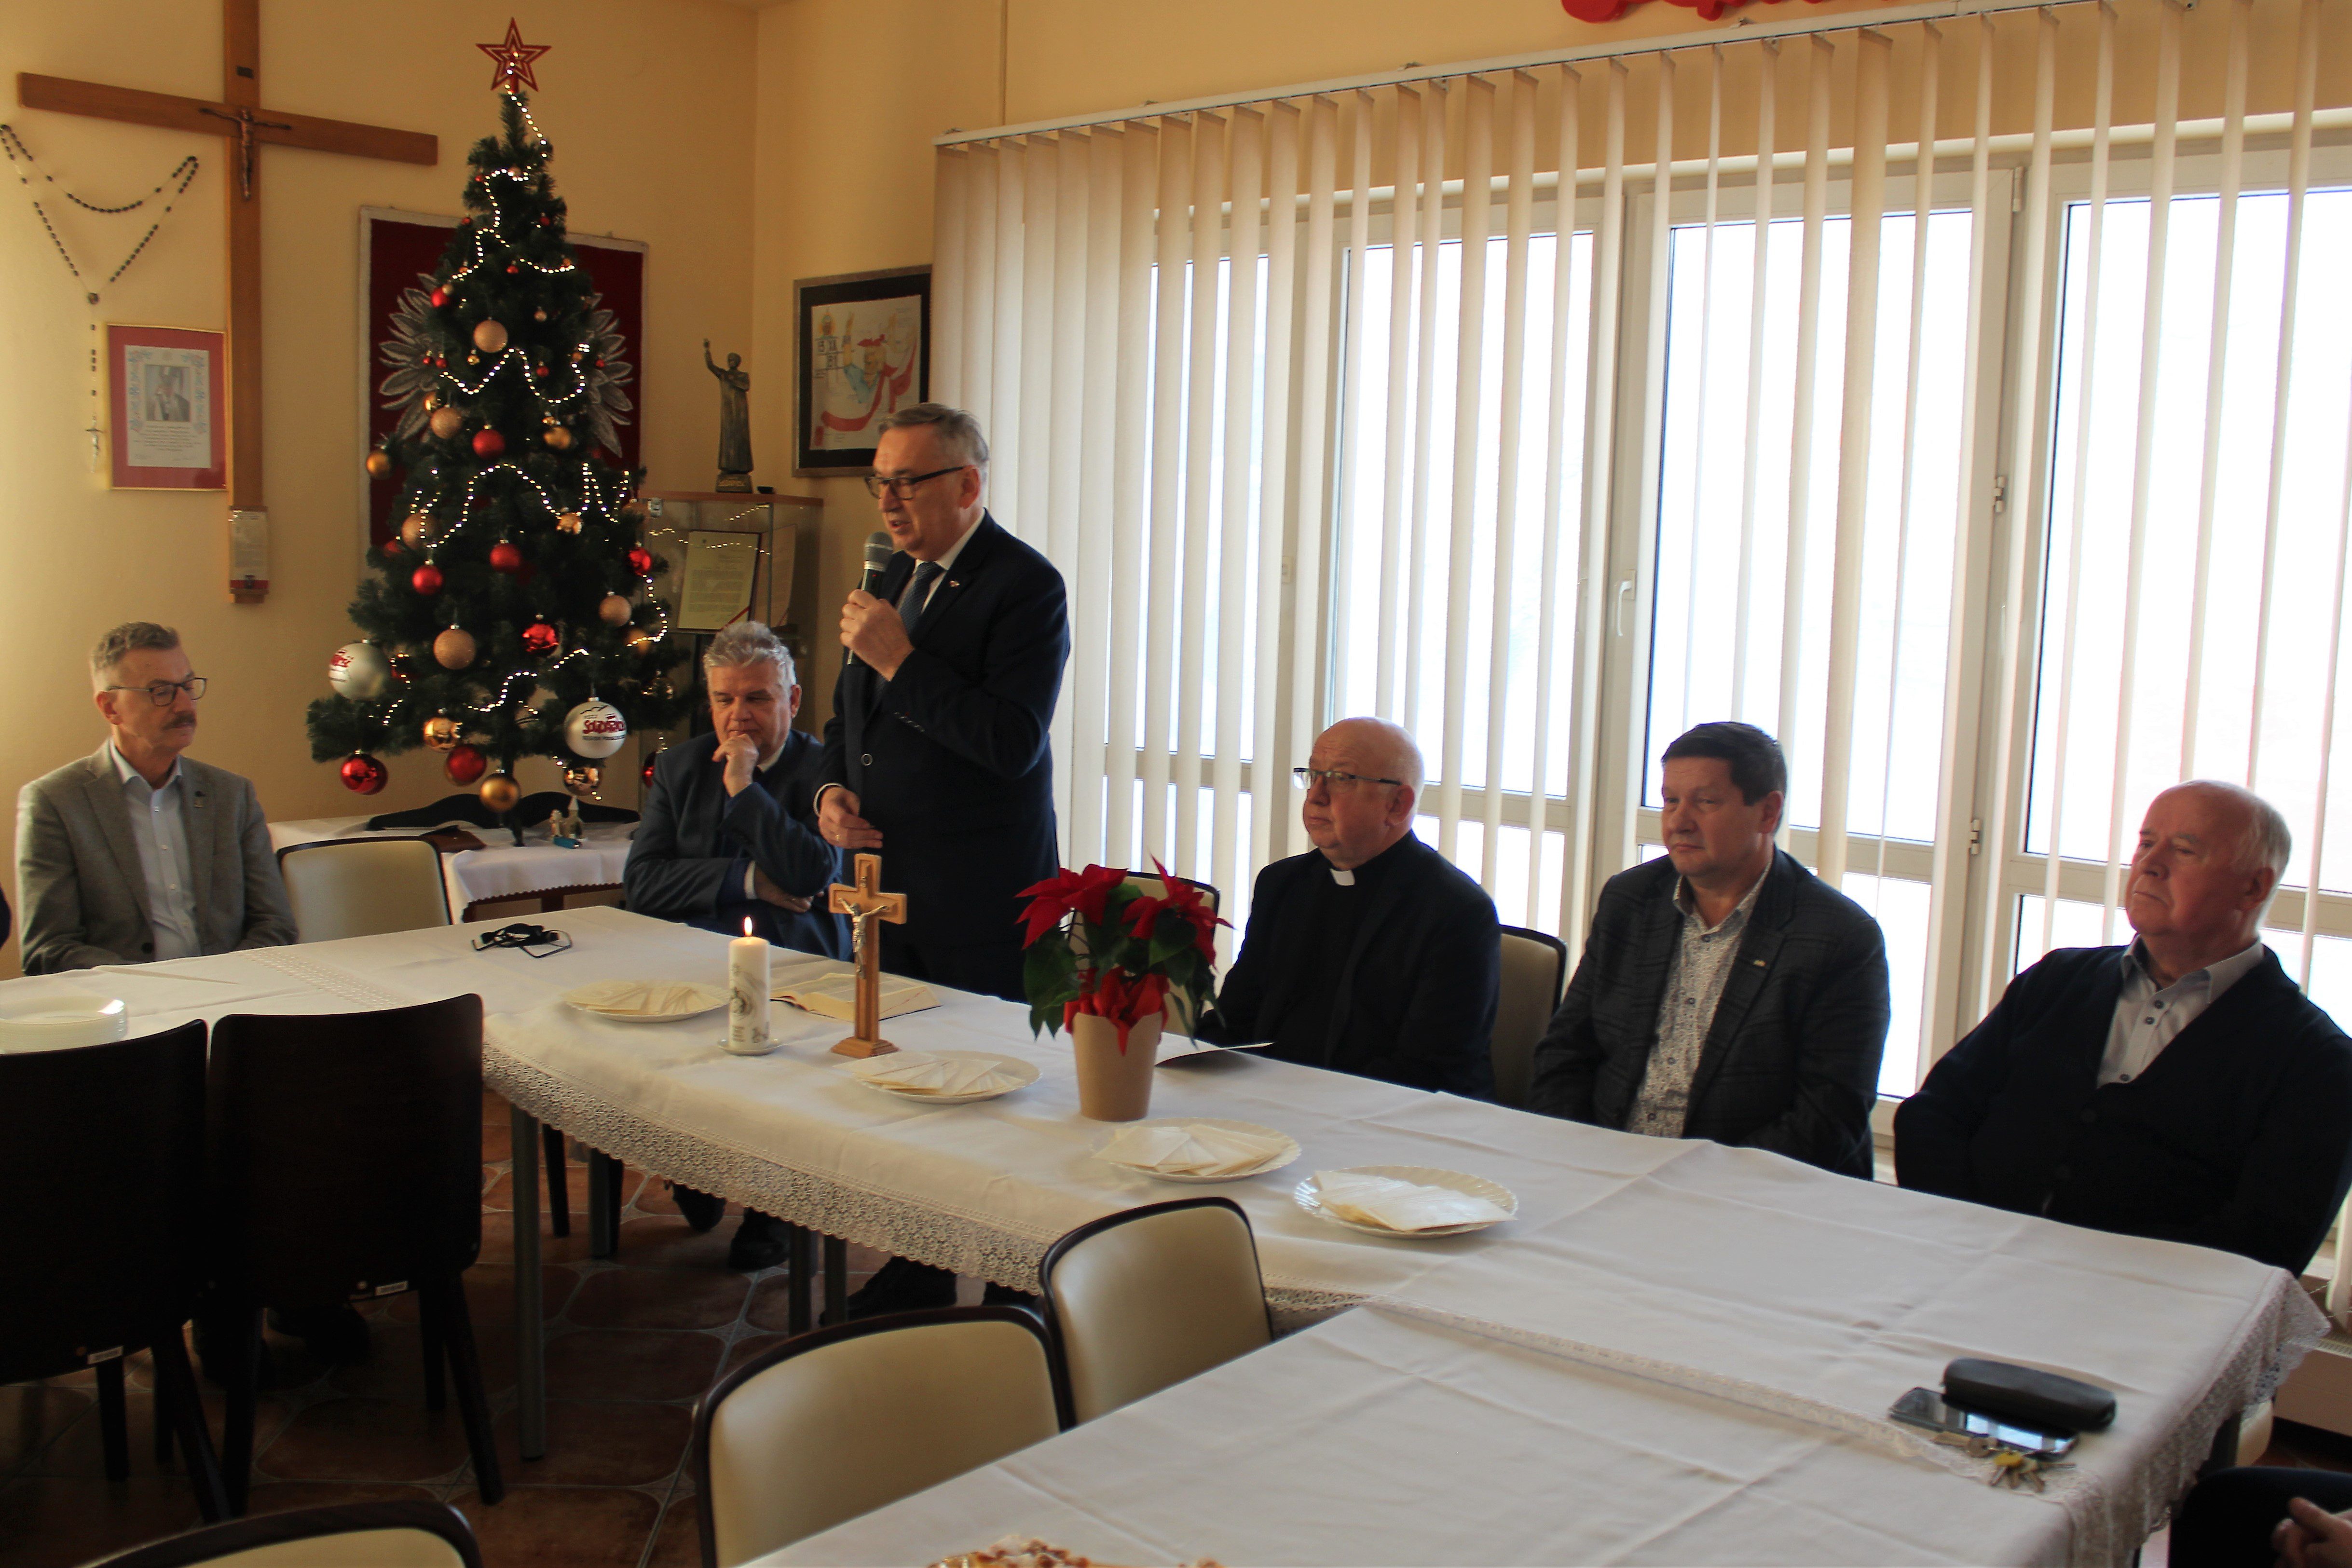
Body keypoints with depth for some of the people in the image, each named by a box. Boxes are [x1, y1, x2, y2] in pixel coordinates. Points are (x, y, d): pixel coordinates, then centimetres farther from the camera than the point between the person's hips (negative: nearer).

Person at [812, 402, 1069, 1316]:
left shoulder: (1025, 586, -12)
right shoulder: (897, 574, 13)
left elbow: (1012, 742, -23)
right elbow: (851, 713, 23)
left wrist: (901, 661, -21)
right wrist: (833, 788, 4)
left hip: (981, 897, -8)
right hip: (890, 879, 8)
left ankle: (1017, 1301, 15)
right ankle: (916, 1281, 31)